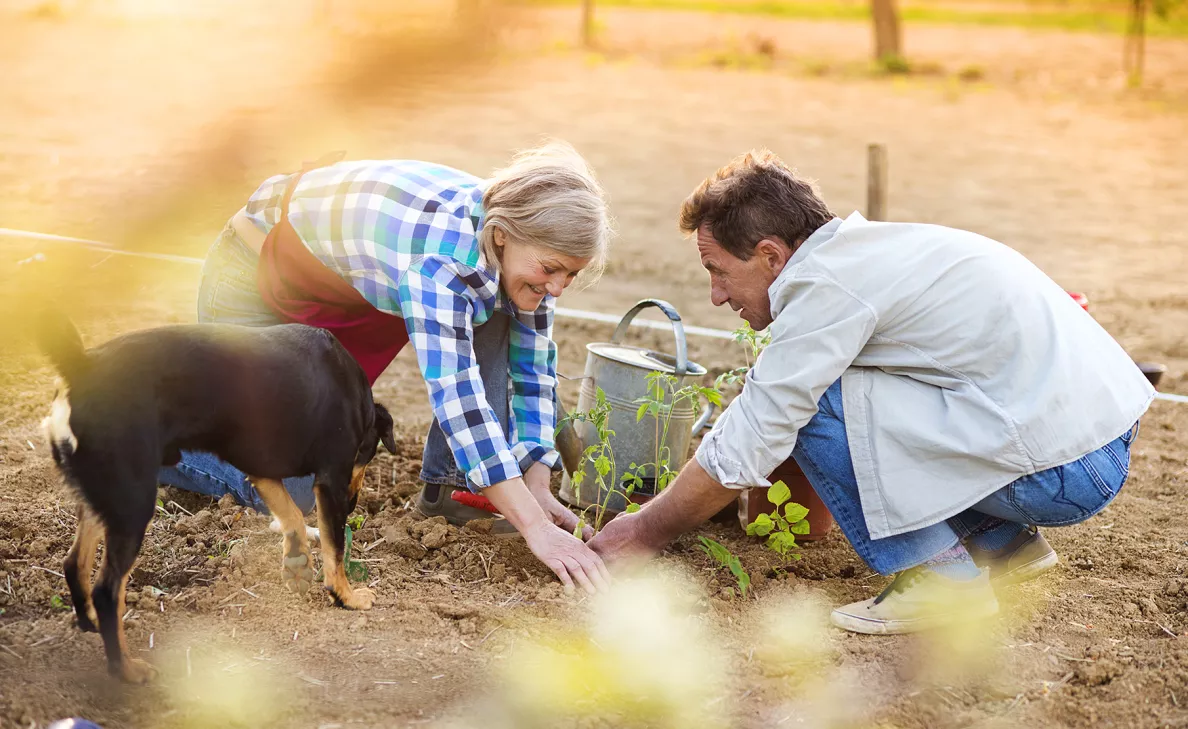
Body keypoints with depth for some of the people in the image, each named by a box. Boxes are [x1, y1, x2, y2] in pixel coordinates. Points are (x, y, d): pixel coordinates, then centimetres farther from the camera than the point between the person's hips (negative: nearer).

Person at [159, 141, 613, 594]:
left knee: (495, 311, -12)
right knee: (288, 493, -10)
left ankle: (449, 484, -2)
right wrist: (536, 528, -45)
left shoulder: (525, 243, -16)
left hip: (352, 287, 7)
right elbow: (456, 395, -44)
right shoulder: (441, 250, -39)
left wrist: (537, 489, -14)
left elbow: (534, 370, -6)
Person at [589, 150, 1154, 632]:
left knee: (815, 404, -12)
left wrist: (646, 533, 3)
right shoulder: (865, 244, 14)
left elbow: (742, 453, -11)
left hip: (1064, 469, -9)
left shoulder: (827, 282, -14)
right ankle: (1002, 540, 19)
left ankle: (945, 574, -3)